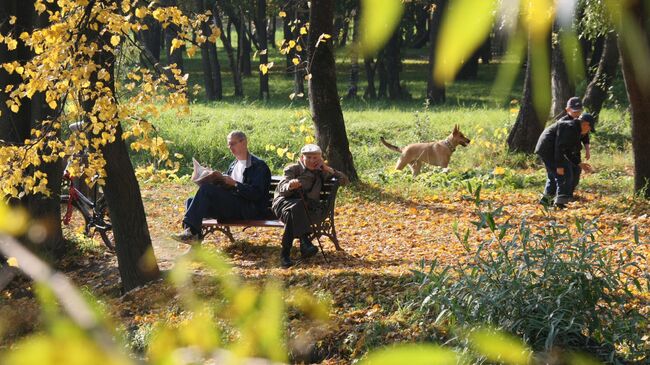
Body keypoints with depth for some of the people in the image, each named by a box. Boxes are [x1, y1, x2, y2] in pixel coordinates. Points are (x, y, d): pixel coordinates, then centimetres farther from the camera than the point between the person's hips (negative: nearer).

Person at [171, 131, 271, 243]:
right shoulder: (233, 165, 26)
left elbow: (256, 193, -14)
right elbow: (225, 188, 22)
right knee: (191, 201, -7)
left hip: (248, 210, -9)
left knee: (206, 189, -24)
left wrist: (235, 184, -21)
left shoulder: (259, 165, -1)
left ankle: (191, 231, -28)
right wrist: (214, 180, 1)